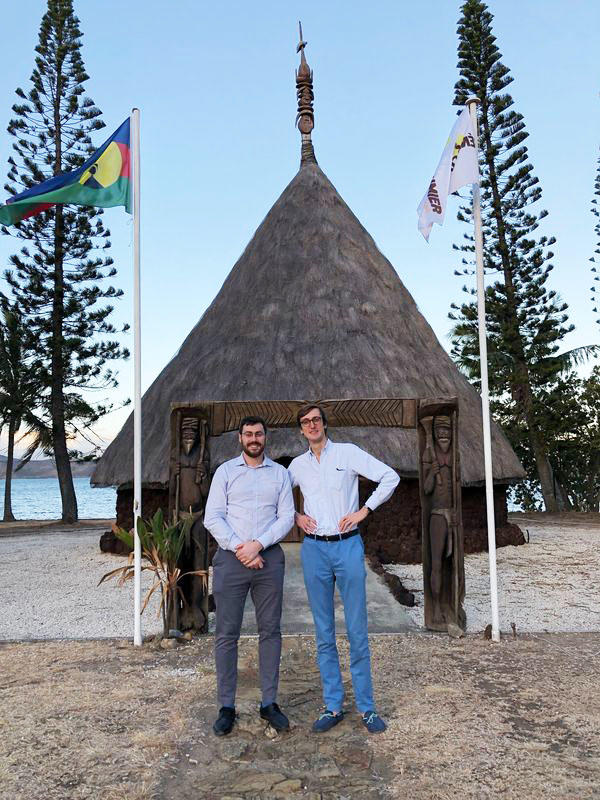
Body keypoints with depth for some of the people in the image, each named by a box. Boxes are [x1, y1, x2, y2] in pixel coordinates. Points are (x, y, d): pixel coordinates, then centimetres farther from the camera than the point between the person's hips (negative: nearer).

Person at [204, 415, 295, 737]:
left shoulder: (280, 473, 9)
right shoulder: (225, 471, 5)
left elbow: (286, 517, 2)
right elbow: (212, 518, -1)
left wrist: (257, 545, -11)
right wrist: (238, 548, -12)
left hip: (269, 558, 1)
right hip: (230, 559, -1)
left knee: (270, 631, 7)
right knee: (226, 634, 2)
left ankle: (269, 703, 19)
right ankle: (226, 707, 13)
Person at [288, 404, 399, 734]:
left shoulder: (348, 453, 0)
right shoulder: (298, 465, 9)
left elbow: (390, 477, -3)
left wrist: (363, 511, -8)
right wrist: (295, 516, 6)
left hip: (348, 546, -3)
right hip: (314, 549, 3)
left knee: (357, 632, 1)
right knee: (324, 633, 8)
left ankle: (366, 707, 13)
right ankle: (333, 705, 18)